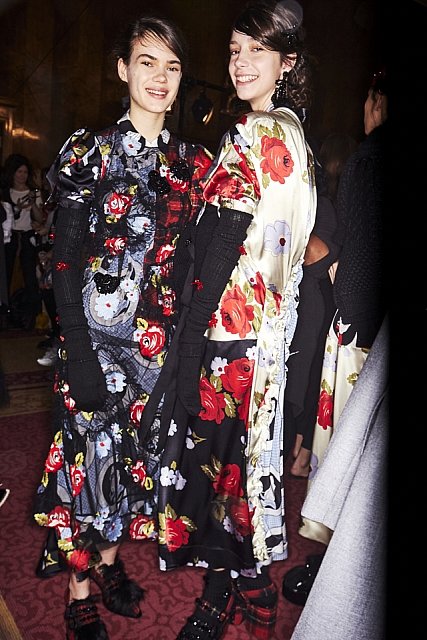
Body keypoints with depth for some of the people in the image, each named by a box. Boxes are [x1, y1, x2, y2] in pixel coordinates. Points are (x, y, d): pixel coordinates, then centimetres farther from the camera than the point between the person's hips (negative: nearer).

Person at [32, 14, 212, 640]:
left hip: (162, 334, 4)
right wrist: (78, 351, -15)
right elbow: (65, 259, -9)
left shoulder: (192, 161, 8)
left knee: (138, 449, 14)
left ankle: (111, 559, 38)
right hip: (97, 332, -4)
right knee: (92, 448, 4)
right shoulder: (89, 151, -5)